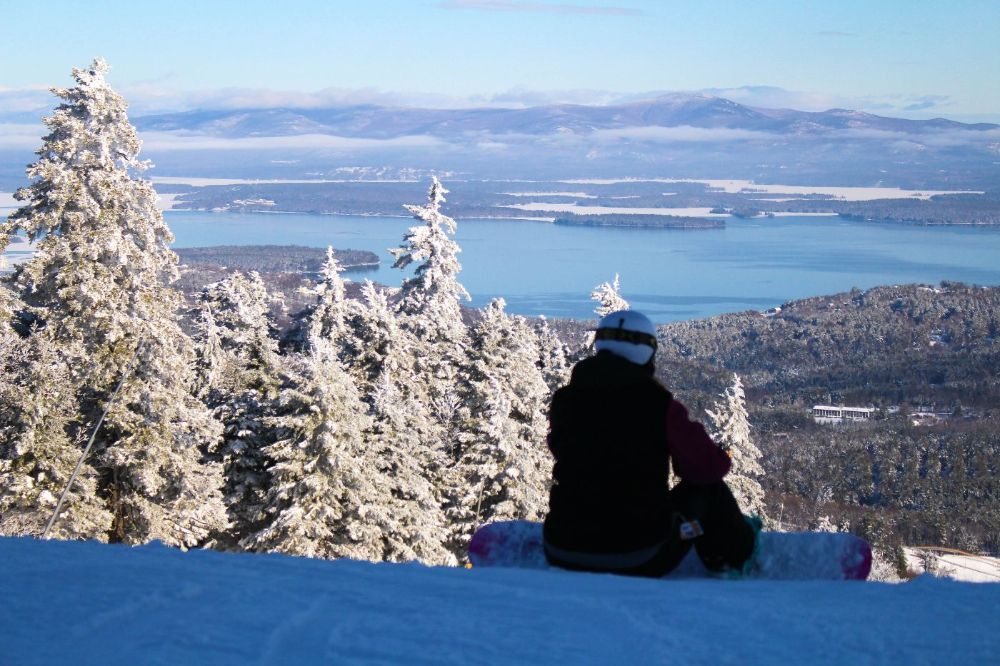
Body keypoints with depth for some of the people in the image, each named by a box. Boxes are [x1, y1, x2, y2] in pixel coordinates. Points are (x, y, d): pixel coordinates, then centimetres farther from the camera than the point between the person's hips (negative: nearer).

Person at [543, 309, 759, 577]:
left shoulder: (564, 400, 2)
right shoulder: (657, 402, -9)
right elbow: (709, 467, -4)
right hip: (640, 561, -3)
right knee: (708, 490, 20)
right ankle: (738, 555, 41)